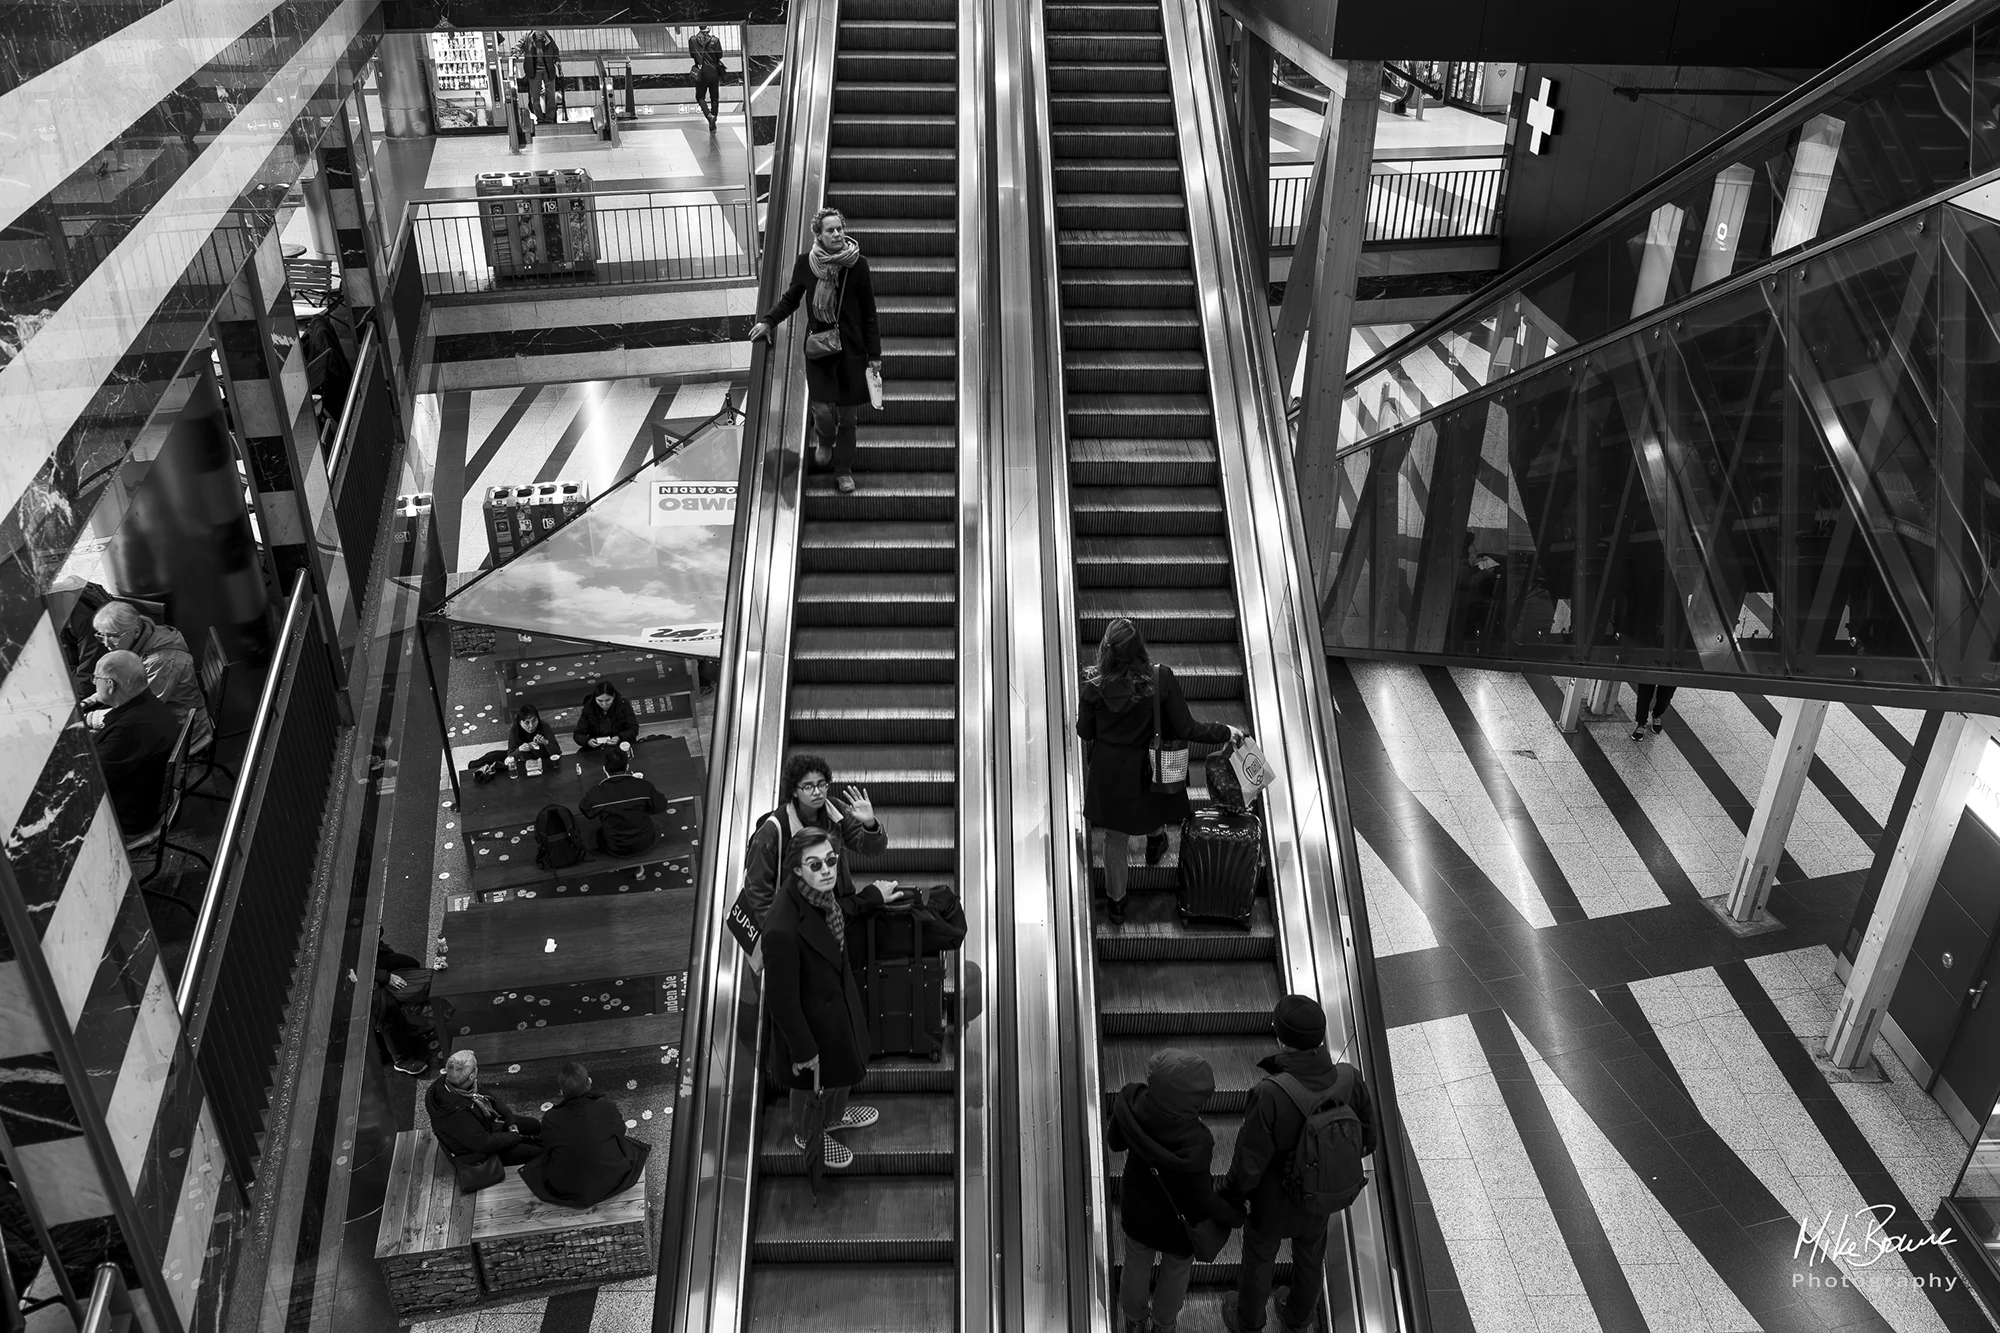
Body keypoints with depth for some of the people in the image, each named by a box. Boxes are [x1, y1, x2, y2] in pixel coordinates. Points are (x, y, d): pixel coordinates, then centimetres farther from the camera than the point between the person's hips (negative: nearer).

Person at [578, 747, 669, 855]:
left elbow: (583, 810, 3)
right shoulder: (643, 786, -20)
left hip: (615, 850, -1)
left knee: (598, 833, 30)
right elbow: (660, 807, -3)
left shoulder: (596, 794, -20)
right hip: (644, 843, 1)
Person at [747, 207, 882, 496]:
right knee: (820, 407, -7)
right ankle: (826, 440, 31)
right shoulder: (805, 263, -2)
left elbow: (869, 313, 0)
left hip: (850, 348, -1)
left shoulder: (858, 265, -5)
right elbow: (791, 298, 14)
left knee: (846, 412, 4)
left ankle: (843, 470, 22)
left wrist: (874, 354, -1)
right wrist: (768, 320, 0)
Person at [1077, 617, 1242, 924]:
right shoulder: (1160, 679, -25)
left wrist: (1079, 719, 16)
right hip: (1144, 769, -1)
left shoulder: (1095, 685, -22)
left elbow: (1085, 732, -8)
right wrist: (1226, 732, -4)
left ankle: (1116, 902, 38)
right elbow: (1186, 729, -19)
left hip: (1108, 772, 1)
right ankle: (1155, 840, 62)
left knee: (1115, 838, 21)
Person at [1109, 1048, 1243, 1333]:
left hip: (1137, 1213, 3)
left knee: (1136, 1267, 31)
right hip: (1177, 1224, -3)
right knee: (1175, 1273, 30)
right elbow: (1204, 1198, -27)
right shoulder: (1193, 1146, -44)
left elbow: (1114, 1142, -9)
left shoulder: (1131, 1104, -31)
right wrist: (1236, 1216, -8)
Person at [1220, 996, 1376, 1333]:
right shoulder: (1350, 1080, -28)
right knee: (1310, 1255, 32)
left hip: (1272, 1200, -3)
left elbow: (1248, 1162, -29)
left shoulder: (1270, 1094, -41)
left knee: (1259, 1257, 27)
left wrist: (1232, 1196, -8)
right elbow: (1366, 1139, -10)